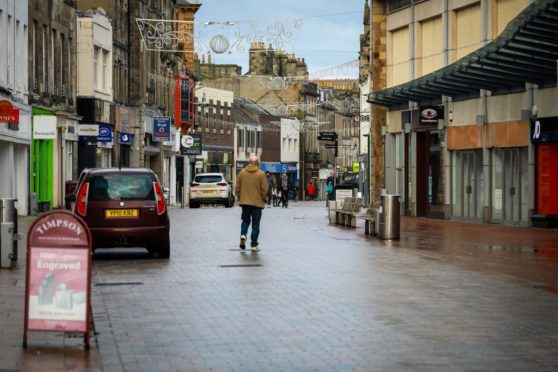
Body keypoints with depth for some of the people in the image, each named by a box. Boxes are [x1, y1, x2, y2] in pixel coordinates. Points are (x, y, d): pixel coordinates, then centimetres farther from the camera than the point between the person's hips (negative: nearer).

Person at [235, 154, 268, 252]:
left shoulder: (242, 173, 0)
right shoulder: (261, 174, -8)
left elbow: (237, 188, 3)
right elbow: (264, 189, -9)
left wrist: (240, 198, 17)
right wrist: (264, 199, 7)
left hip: (245, 201, 2)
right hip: (257, 202, -2)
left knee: (245, 220, 19)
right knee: (255, 224, 5)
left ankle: (243, 234, -8)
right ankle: (254, 245, 5)